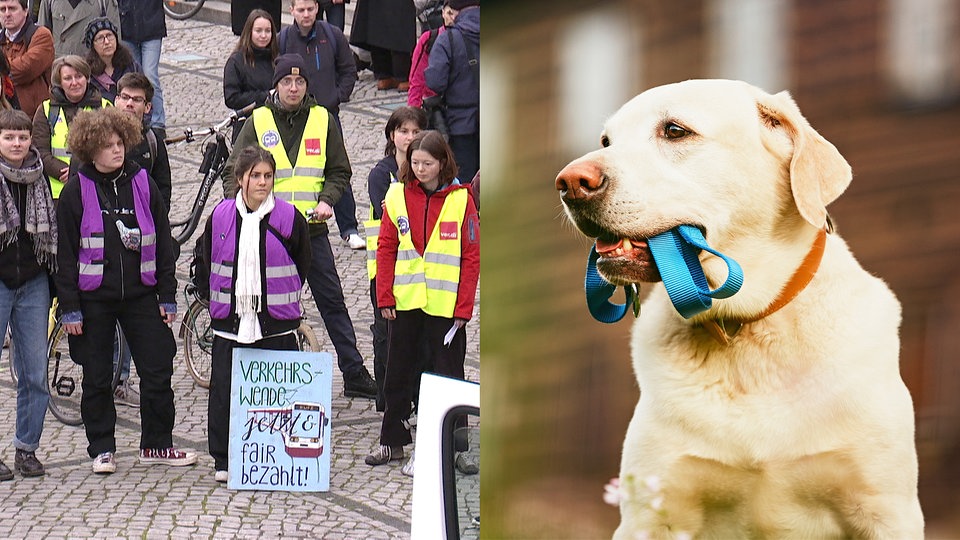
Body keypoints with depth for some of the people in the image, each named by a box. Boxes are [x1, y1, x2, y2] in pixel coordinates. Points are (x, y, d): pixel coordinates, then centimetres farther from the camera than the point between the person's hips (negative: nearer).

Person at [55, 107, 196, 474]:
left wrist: (167, 296, 3)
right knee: (97, 378, 5)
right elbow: (64, 252, -2)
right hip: (93, 298, -2)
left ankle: (156, 445, 15)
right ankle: (101, 449, 17)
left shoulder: (143, 184, 3)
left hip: (141, 293, 2)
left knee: (158, 371, 2)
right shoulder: (75, 192, -3)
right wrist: (70, 306, -7)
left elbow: (163, 242, 7)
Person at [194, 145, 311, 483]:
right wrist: (213, 298, 13)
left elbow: (302, 265, 10)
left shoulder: (288, 218, -3)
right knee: (224, 393, 3)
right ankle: (223, 461, 14)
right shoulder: (220, 216, 2)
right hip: (230, 323, 2)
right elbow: (203, 261, 16)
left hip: (276, 325, -1)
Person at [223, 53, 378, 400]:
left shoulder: (323, 120, 4)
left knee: (332, 300, 4)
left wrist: (327, 201, -8)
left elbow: (339, 172, 11)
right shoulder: (258, 121, 2)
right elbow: (233, 173, 4)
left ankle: (354, 373, 9)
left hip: (312, 230, 1)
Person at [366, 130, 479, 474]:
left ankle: (456, 447, 10)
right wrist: (385, 297, -2)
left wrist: (464, 306, -8)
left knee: (449, 375, 4)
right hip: (404, 301, 3)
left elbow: (471, 256, -4)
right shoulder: (398, 195, 1)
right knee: (397, 373, 12)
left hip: (445, 305, -3)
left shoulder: (460, 199, -5)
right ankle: (392, 441, 24)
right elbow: (386, 248, 4)